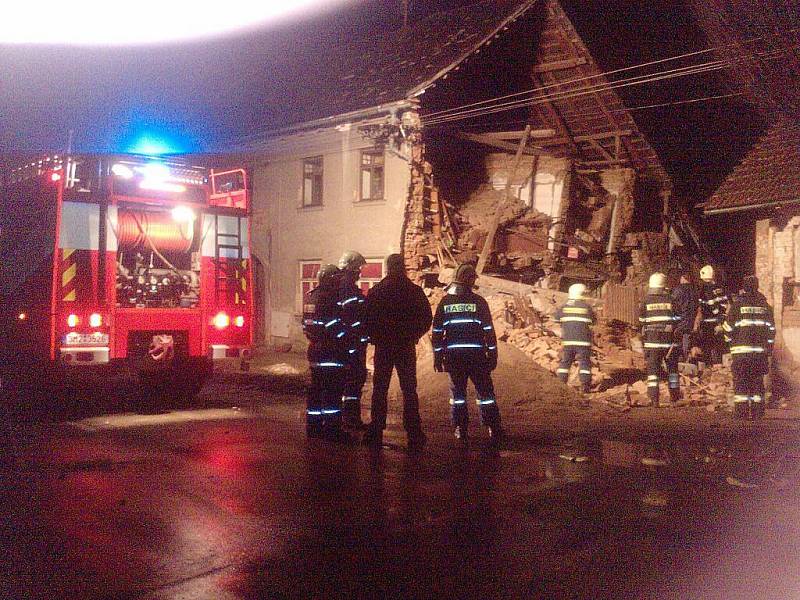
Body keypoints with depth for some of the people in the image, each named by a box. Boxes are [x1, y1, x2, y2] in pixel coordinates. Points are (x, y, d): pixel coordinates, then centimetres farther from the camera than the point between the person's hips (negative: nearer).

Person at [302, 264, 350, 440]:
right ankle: (332, 428, -2)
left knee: (317, 389, 14)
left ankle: (313, 426, 20)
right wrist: (346, 340, -5)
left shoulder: (310, 296, 13)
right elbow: (335, 326, -18)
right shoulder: (329, 298, -15)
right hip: (331, 352, -9)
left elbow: (306, 325, 17)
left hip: (315, 350, 9)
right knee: (333, 391, -5)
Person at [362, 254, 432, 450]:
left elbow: (367, 319, -2)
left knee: (379, 389, 8)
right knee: (409, 390, 6)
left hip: (383, 347, 0)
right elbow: (426, 319, -1)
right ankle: (414, 435, 4)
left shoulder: (376, 291, -4)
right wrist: (412, 336, 10)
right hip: (407, 347, 0)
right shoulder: (414, 291, -4)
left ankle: (376, 433, 8)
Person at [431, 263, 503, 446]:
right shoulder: (478, 302, -2)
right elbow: (488, 330, -3)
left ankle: (460, 429, 10)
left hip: (453, 355, 2)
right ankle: (494, 429, 3)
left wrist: (438, 356, 11)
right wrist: (492, 354, 4)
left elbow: (437, 331, 5)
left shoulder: (445, 302, 4)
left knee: (457, 391, 10)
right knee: (485, 391, 5)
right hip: (476, 354, -2)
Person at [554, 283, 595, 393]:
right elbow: (593, 321, 7)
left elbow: (556, 319, 10)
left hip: (567, 340, 3)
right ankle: (585, 385, -3)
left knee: (565, 361, 12)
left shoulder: (564, 307, 2)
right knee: (584, 362, 2)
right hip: (583, 341, -3)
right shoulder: (586, 307, -4)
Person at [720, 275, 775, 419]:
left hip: (741, 350, -4)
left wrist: (729, 339, 18)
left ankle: (741, 414, -4)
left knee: (740, 382, 0)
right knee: (757, 381, 10)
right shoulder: (765, 305, 9)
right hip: (760, 351, 4)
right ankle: (757, 414, 11)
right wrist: (769, 350, 18)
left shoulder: (738, 304, -3)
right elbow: (771, 329, 11)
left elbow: (728, 327, -2)